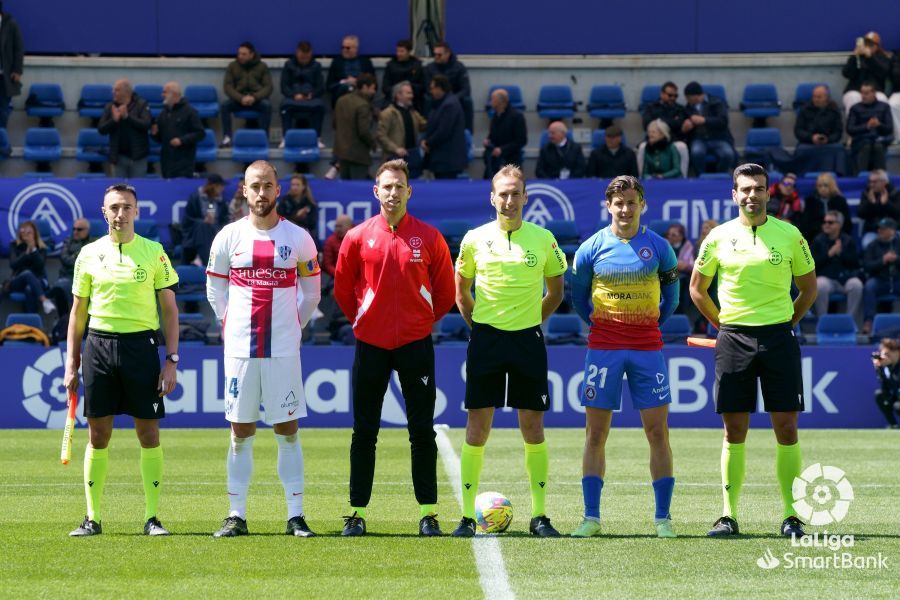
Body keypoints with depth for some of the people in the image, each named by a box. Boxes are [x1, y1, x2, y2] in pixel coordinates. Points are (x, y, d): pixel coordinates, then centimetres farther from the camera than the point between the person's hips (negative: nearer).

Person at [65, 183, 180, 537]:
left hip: (140, 345, -1)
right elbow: (77, 312, 12)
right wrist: (71, 365, 7)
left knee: (148, 433, -1)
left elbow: (169, 310, 5)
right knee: (97, 435, 2)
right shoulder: (89, 255, 7)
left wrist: (171, 360, -3)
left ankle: (152, 517, 5)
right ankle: (92, 517, 8)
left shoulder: (154, 253, 3)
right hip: (98, 345, 1)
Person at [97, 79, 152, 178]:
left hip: (138, 156, -3)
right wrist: (114, 120, -18)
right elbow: (101, 129, -1)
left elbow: (146, 124, -17)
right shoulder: (110, 107, 4)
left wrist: (127, 116, -23)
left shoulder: (141, 105, -4)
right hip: (120, 156, 3)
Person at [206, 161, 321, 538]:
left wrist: (293, 325, 9)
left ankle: (295, 515, 3)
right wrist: (231, 323, 9)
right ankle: (237, 516, 7)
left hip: (283, 349, -1)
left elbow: (311, 291, 12)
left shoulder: (298, 238, 1)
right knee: (241, 432, 4)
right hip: (240, 348, 1)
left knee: (287, 430, 0)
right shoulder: (228, 237, 3)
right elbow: (215, 289, 14)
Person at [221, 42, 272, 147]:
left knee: (267, 105, -33)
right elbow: (227, 86, -2)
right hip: (238, 99, 1)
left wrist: (254, 97, -22)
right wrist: (241, 98, -21)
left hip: (257, 99, -1)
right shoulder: (232, 66, 5)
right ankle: (227, 138, -28)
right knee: (225, 105, -29)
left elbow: (268, 87, -3)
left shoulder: (262, 66, 4)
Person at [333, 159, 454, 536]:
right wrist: (362, 320, 11)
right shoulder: (358, 237, 1)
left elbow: (445, 292, 10)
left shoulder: (429, 237, 0)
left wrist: (424, 321, 8)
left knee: (422, 431, 0)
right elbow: (342, 288, 12)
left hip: (416, 343, 0)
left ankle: (428, 513, 5)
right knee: (364, 432, 3)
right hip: (370, 344, 0)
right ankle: (357, 512, 8)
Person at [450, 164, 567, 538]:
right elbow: (461, 289, 15)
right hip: (486, 339, 0)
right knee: (477, 428, -1)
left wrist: (532, 321, 7)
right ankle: (467, 516, 3)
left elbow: (555, 291, 14)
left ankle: (539, 516, 7)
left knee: (533, 428, 1)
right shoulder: (475, 239, 2)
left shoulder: (543, 240, 2)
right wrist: (476, 324, 7)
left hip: (527, 339, 0)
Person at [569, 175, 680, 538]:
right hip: (603, 345, 0)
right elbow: (578, 294, 14)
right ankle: (591, 517, 3)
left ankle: (663, 517, 3)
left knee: (657, 431, -2)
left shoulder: (657, 246, 2)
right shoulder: (592, 248, 1)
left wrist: (656, 321, 12)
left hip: (647, 345, 0)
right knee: (596, 433, -1)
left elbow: (671, 292, 15)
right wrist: (596, 322, 11)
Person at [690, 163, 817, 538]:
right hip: (733, 338, 1)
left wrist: (786, 322, 5)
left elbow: (809, 287, 13)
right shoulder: (719, 237, 3)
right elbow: (697, 288, 14)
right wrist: (724, 325, 8)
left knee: (786, 428, -2)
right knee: (734, 430, 1)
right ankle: (729, 515, 5)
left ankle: (792, 516, 2)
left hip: (778, 337, 0)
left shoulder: (789, 235, 2)